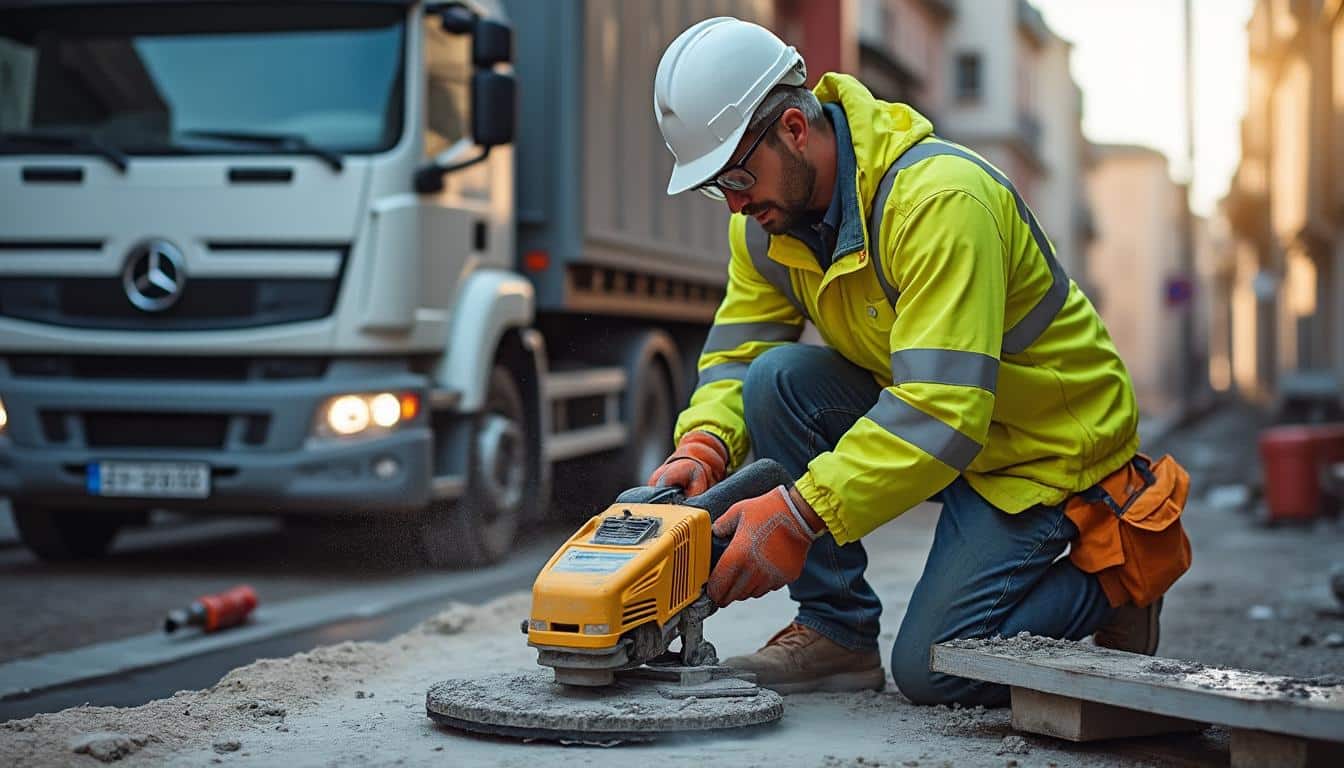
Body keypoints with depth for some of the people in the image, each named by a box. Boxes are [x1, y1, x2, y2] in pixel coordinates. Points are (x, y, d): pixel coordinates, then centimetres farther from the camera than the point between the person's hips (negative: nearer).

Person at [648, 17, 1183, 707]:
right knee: (779, 379, -20)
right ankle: (839, 635, -8)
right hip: (917, 413, 7)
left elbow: (943, 408, -38)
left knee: (930, 670, -16)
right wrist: (700, 449, -24)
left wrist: (799, 514, -41)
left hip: (1048, 441, -7)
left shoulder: (939, 198, -32)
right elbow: (736, 353, -1)